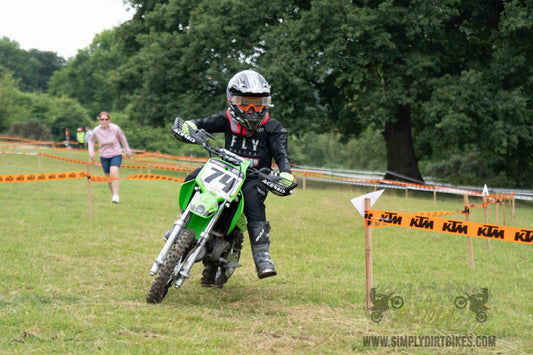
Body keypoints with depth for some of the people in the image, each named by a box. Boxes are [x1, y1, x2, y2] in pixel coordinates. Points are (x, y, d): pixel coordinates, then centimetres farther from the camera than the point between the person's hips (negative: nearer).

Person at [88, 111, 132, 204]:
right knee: (108, 177, 8)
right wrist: (91, 152, 3)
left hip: (116, 155, -3)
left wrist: (127, 151, 11)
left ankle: (116, 196, -26)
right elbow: (91, 140, 12)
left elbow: (122, 139, 4)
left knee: (114, 173, -24)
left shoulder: (115, 128, -15)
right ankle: (113, 195, 26)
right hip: (104, 157, 3)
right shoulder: (96, 130, -10)